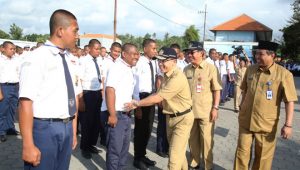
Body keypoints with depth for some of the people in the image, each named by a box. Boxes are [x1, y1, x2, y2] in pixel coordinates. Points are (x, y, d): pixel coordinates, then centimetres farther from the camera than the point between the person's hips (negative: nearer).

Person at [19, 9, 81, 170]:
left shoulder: (68, 60, 9)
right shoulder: (36, 58, -13)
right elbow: (26, 102, -19)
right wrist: (28, 145, -20)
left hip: (66, 128, 7)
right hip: (44, 128, -7)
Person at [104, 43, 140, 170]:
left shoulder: (129, 70, 12)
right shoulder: (117, 68, -14)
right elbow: (110, 90, -22)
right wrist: (112, 114, -25)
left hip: (126, 114, 9)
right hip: (117, 114, -9)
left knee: (124, 147, 18)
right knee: (115, 148, 1)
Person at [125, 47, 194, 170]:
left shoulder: (177, 77, -27)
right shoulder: (167, 75, 4)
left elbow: (158, 97, -27)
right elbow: (158, 95, 9)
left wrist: (137, 103, -18)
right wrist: (138, 103, 0)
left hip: (182, 118, -9)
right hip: (170, 117, 9)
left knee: (174, 155, -5)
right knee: (177, 151, 24)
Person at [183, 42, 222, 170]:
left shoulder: (211, 68, -8)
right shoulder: (186, 69, 4)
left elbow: (217, 90, -6)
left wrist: (215, 107, -11)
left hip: (206, 111, -4)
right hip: (190, 110, 4)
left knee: (206, 140, 7)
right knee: (193, 139, 16)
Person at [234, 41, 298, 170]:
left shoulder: (284, 74, -13)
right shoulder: (250, 69, 0)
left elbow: (289, 101, -12)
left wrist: (288, 124, -15)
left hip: (266, 124, -3)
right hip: (245, 121, 4)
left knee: (263, 156, 14)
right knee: (242, 152, 13)